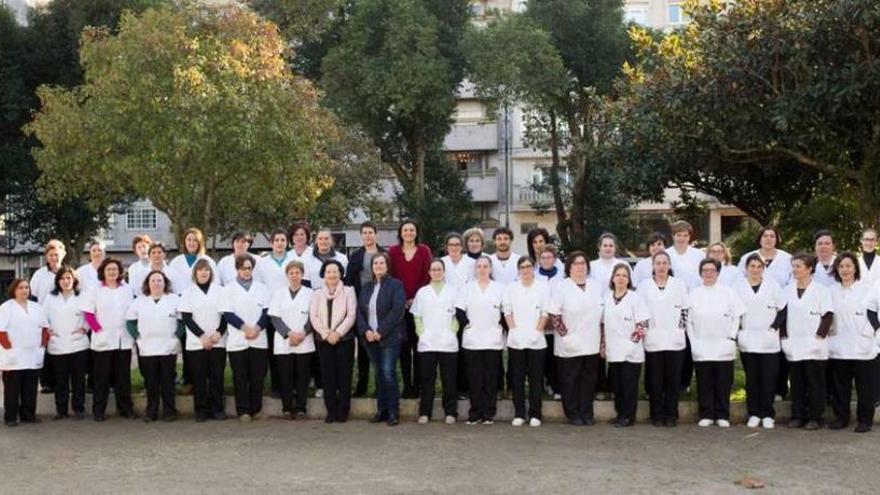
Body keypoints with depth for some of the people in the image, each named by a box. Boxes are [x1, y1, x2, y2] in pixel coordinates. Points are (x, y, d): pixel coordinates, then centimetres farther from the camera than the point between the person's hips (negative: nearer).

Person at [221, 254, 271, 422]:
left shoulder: (261, 288, 12)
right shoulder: (230, 289, 5)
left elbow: (267, 311, 5)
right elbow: (228, 314, -3)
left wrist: (257, 328, -11)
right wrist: (245, 327, -14)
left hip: (259, 340, 2)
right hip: (237, 340, -2)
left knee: (258, 376, 1)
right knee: (240, 377, -1)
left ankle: (256, 409, 12)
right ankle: (243, 411, 4)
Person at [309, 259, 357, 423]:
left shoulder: (348, 292, 5)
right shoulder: (317, 294, 12)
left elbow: (351, 315, -4)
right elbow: (313, 316, 2)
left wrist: (338, 333, -14)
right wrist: (326, 334, -11)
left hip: (344, 339, -2)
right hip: (323, 340, 2)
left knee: (344, 375, -2)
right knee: (328, 375, 0)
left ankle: (343, 410, 4)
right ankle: (331, 410, 5)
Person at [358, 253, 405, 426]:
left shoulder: (395, 285, -2)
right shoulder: (366, 287, 16)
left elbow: (397, 311, -12)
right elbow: (360, 311, 10)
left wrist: (381, 332, -15)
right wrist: (366, 331, -7)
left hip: (389, 338, -5)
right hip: (370, 338, 5)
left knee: (388, 372, -11)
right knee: (379, 374, 8)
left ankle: (393, 411, -5)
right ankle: (381, 410, 13)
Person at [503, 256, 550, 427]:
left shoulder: (543, 287, 6)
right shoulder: (511, 288, 11)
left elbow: (545, 312, 1)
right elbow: (507, 311, 7)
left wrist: (538, 331, -9)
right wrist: (513, 330, -7)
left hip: (536, 340, -2)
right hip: (516, 340, 2)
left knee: (536, 378, 0)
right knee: (517, 378, 3)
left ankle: (535, 414, 5)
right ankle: (519, 414, 8)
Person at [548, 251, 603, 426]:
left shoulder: (595, 287, 12)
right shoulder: (561, 287, -2)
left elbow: (601, 315, 14)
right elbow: (555, 315, -7)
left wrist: (602, 341, 8)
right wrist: (566, 336, -15)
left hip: (592, 346, 4)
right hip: (570, 346, -4)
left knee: (589, 380, 7)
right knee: (570, 381, 3)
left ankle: (587, 413, 15)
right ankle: (573, 414, 11)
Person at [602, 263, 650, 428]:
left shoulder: (635, 298, -5)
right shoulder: (607, 298, 9)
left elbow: (642, 324, -7)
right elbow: (603, 323, 13)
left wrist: (633, 341, -12)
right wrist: (603, 345, 9)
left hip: (631, 351, -4)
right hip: (613, 351, 5)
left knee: (629, 386, -1)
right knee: (616, 385, 9)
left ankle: (628, 416, 7)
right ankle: (620, 414, 19)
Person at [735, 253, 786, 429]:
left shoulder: (773, 284, 4)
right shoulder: (739, 286, 5)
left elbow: (782, 309, 5)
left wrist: (775, 327, -5)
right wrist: (737, 330, -1)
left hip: (768, 341, -1)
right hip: (747, 341, 1)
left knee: (768, 378, -2)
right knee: (751, 379, 4)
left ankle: (768, 415, 5)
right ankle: (754, 414, 11)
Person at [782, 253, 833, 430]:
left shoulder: (821, 290, -3)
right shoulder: (787, 290, 10)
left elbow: (828, 316, -4)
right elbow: (782, 315, 13)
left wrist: (820, 336, -10)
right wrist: (784, 335, 4)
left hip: (814, 347, -4)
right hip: (793, 346, 4)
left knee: (815, 383, 0)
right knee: (797, 383, 7)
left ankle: (815, 417, 6)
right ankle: (797, 416, 13)